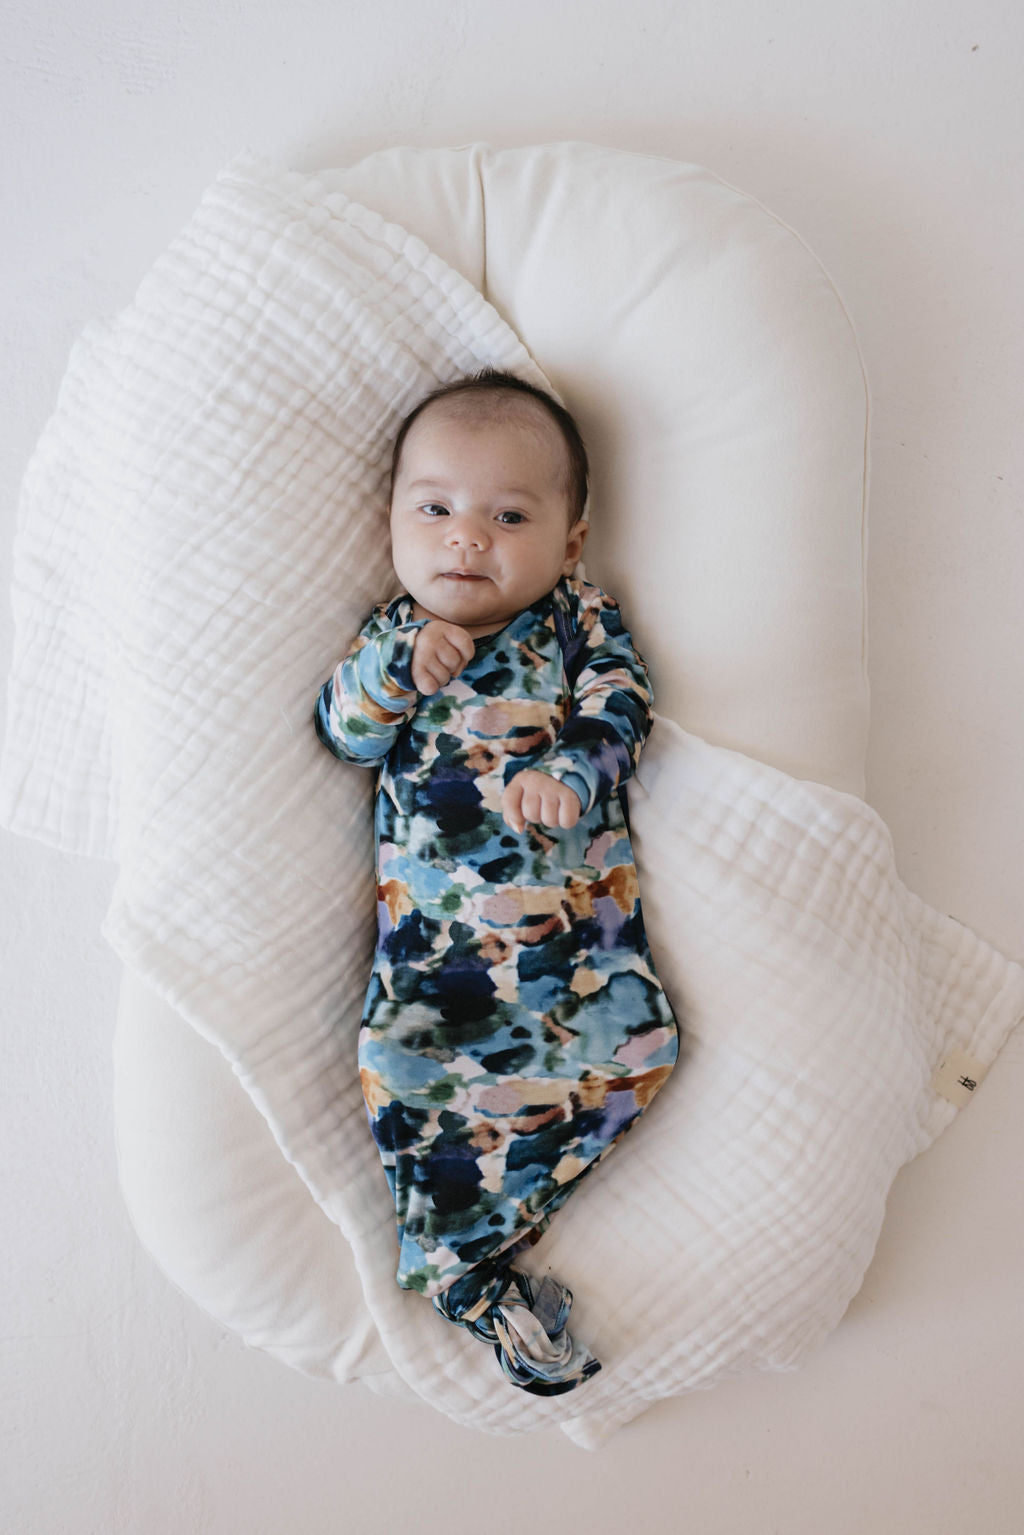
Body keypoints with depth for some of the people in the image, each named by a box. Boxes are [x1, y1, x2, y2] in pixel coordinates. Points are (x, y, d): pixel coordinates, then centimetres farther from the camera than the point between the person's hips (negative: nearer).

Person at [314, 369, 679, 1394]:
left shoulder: (583, 624, 7)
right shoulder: (390, 635, 12)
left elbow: (621, 714, -5)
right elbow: (343, 736, 4)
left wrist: (568, 776, -25)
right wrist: (393, 670, -15)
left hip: (575, 896, 0)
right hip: (431, 910, 1)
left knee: (625, 1042, -17)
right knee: (404, 1061, -16)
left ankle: (463, 1235, -3)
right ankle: (471, 1277, 0)